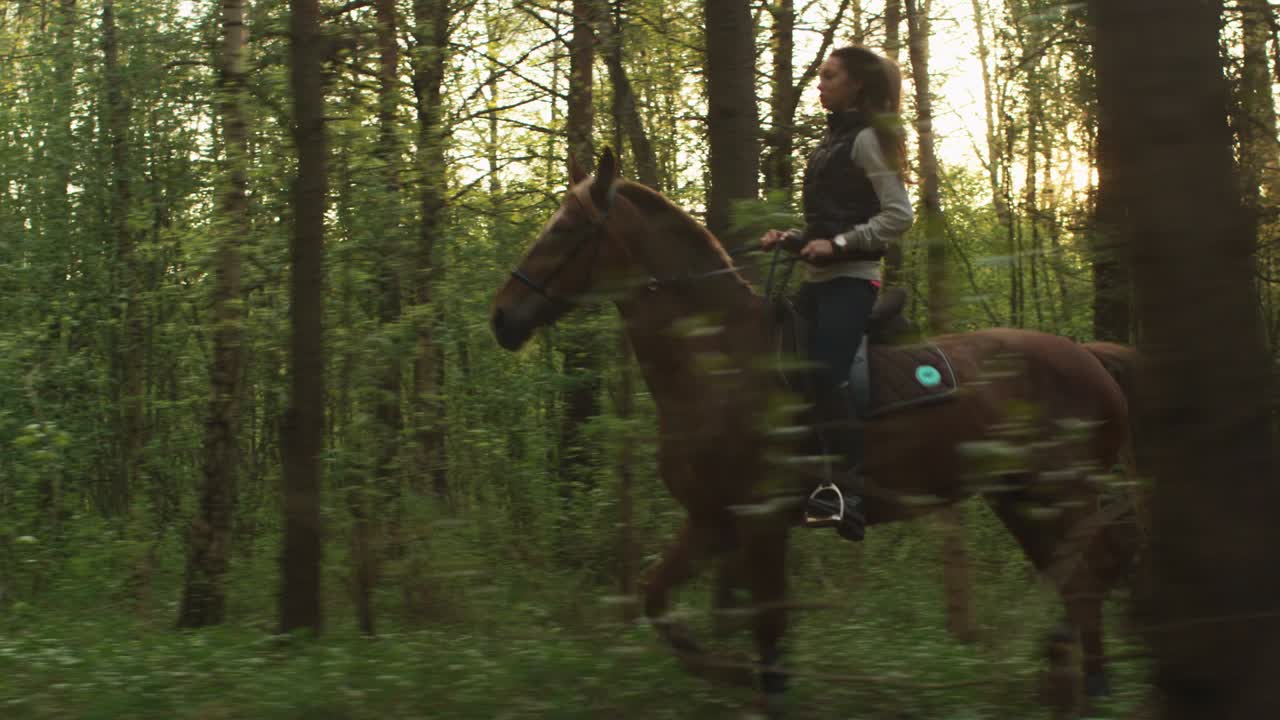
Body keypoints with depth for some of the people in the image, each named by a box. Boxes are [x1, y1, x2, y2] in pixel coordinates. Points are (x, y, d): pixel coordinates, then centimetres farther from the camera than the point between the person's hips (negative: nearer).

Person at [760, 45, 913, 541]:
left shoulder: (866, 140, -7)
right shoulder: (834, 141, 20)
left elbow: (899, 214, -15)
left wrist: (839, 244, -20)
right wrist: (790, 239, 9)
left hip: (850, 280, -10)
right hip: (821, 278, 10)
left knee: (823, 377, -22)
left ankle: (849, 488, -17)